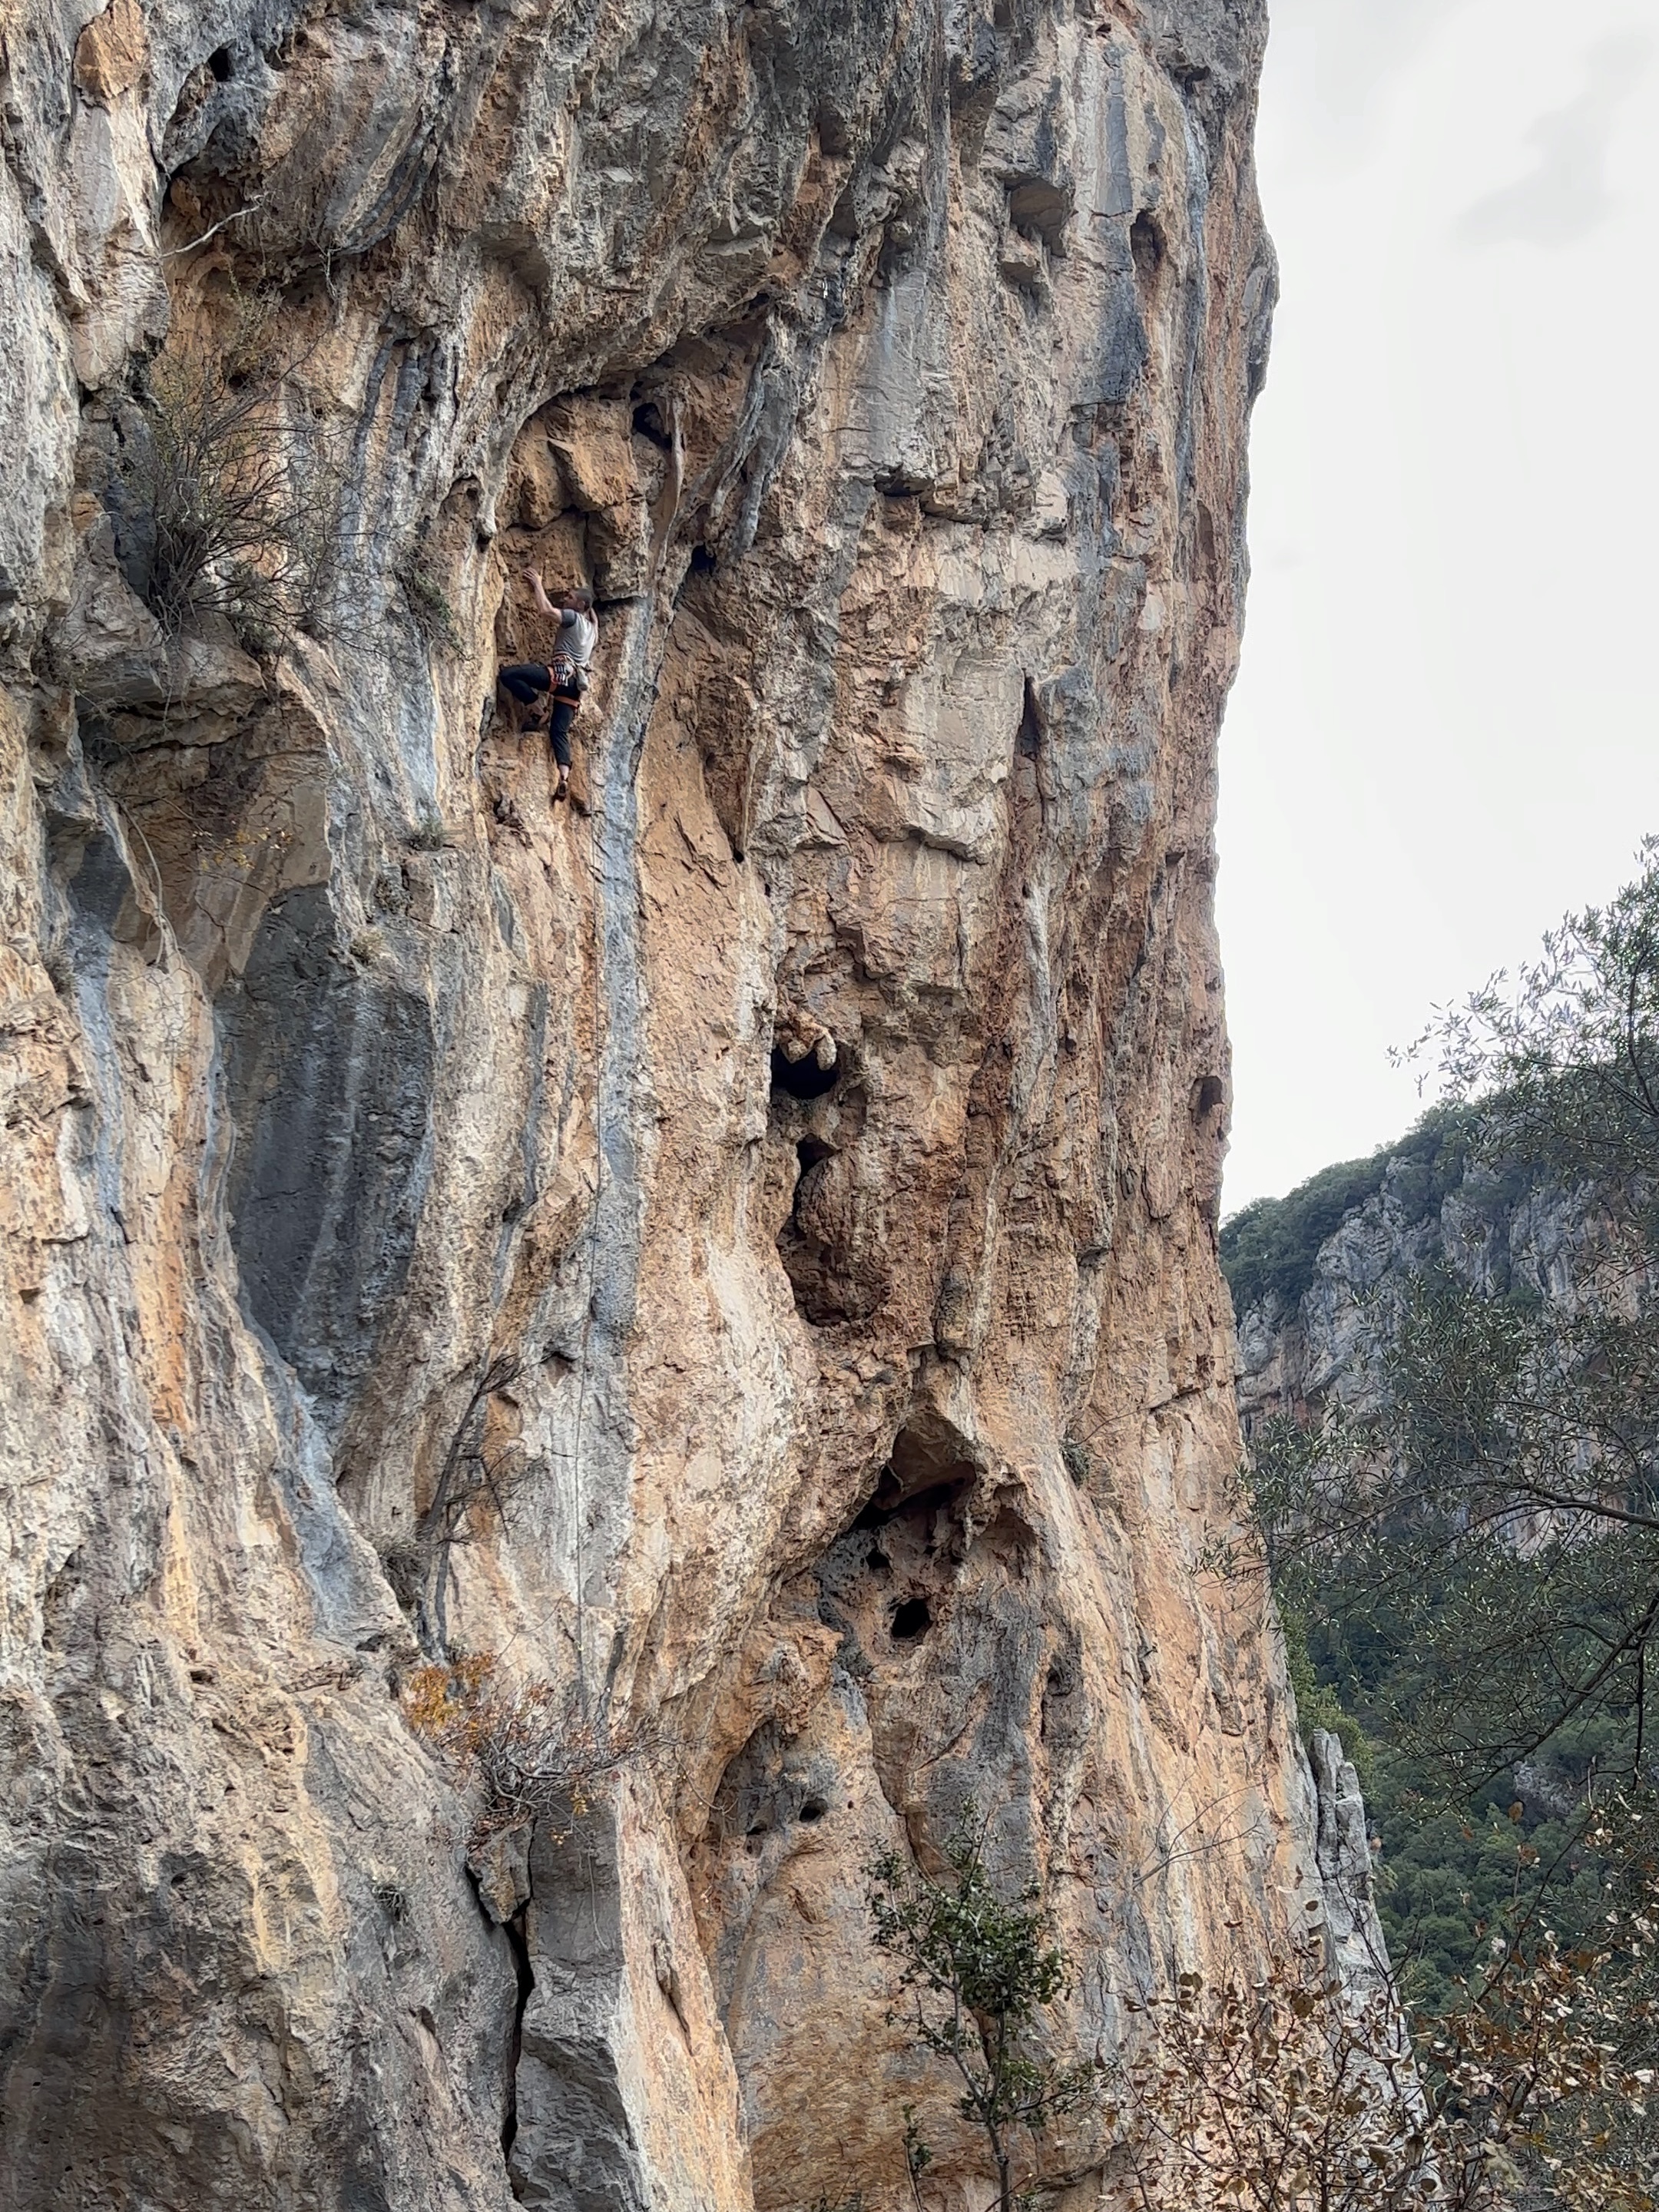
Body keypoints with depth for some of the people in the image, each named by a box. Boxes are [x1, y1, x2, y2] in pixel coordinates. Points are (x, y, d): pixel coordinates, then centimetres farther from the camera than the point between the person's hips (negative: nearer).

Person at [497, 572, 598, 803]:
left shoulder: (574, 617, 1)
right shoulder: (589, 627, 28)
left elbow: (545, 610, -14)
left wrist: (538, 583, -1)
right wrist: (536, 589, 35)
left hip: (562, 672, -9)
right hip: (575, 682, 9)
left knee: (509, 675, -19)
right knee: (559, 731, 3)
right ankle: (564, 778, -14)